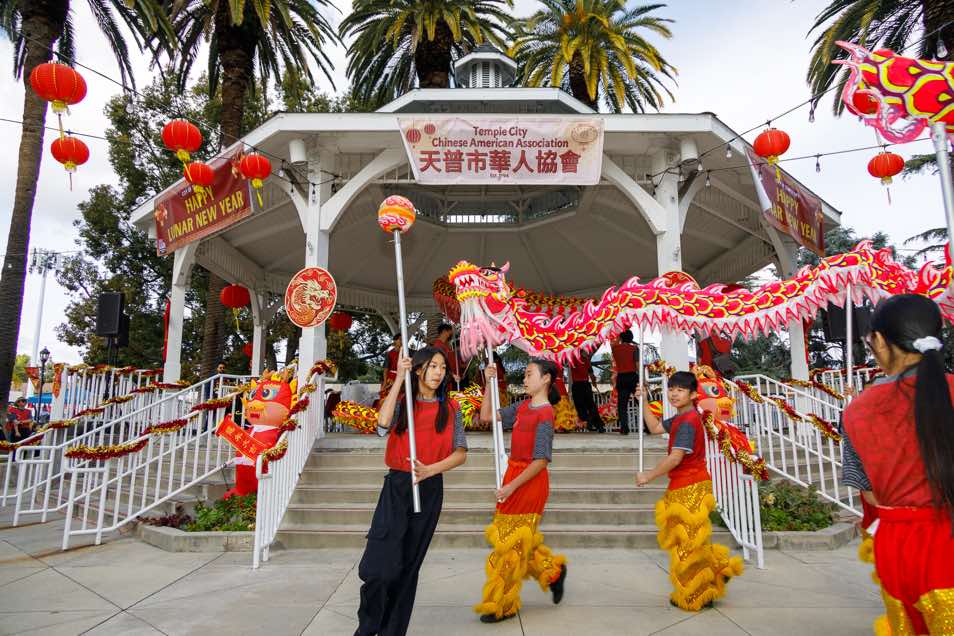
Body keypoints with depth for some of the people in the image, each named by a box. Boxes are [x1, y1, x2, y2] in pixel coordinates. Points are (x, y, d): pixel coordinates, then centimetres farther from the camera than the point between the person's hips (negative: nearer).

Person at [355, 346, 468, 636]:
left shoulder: (450, 409, 3)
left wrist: (430, 469, -17)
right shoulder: (400, 401, 2)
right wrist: (399, 379, -18)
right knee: (380, 565, -9)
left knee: (409, 564, 10)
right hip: (396, 486, -1)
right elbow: (383, 423, -20)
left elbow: (461, 453, -1)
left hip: (429, 490, 1)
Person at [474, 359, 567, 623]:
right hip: (514, 475, 8)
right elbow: (486, 416, 11)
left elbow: (541, 460, -19)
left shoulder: (545, 415, -17)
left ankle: (503, 606, 19)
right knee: (513, 539, 17)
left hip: (530, 481, -8)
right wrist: (489, 384, 2)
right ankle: (553, 571, 35)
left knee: (511, 543, 3)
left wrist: (511, 487, -18)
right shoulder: (522, 407, 7)